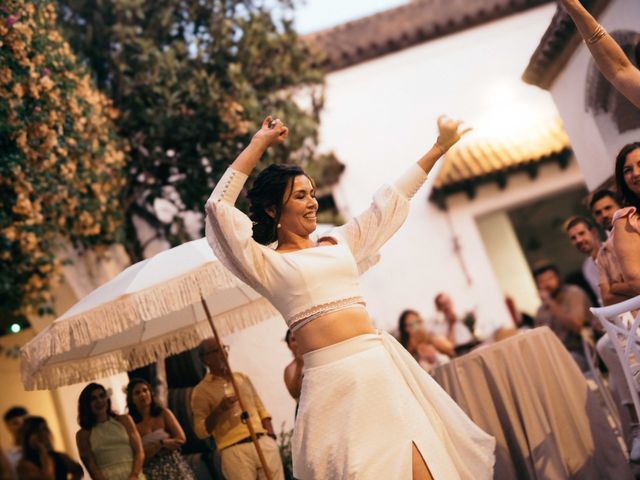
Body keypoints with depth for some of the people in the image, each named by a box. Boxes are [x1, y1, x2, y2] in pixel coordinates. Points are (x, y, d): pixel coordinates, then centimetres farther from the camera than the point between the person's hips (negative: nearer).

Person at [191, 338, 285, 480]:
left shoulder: (242, 378, 18)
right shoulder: (201, 391, 3)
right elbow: (201, 431, -3)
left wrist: (270, 435, 7)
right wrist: (219, 410, -17)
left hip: (264, 442, 4)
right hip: (235, 450, -4)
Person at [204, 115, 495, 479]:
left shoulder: (339, 242, 18)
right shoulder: (266, 263, 4)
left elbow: (393, 198, 25)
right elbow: (219, 206, -6)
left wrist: (440, 147, 29)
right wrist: (259, 144, 1)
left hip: (379, 362, 5)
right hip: (333, 378, -5)